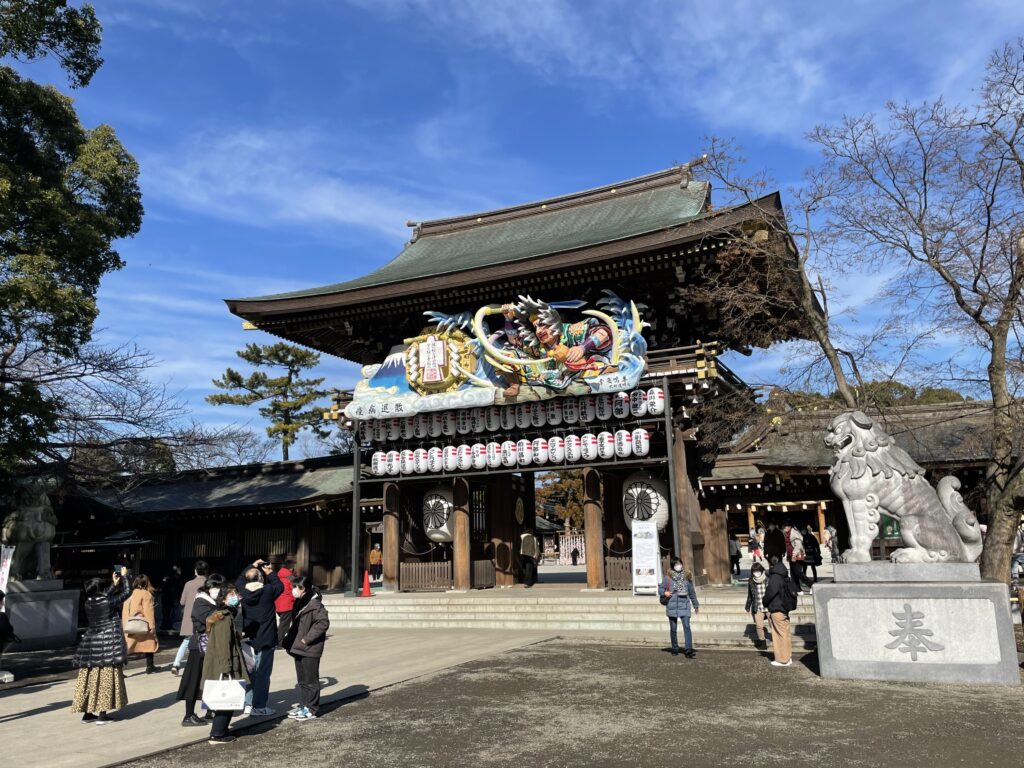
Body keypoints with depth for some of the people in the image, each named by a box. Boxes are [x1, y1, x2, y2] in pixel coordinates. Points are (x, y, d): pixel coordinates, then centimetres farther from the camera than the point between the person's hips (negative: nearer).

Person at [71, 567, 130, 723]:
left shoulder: (88, 603, 0)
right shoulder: (109, 603, -16)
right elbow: (125, 593, -2)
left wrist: (114, 584, 26)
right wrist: (124, 577, 11)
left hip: (91, 645, 6)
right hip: (108, 646, -6)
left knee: (90, 678, 12)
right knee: (106, 679, 1)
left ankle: (87, 713, 20)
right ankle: (102, 714, 3)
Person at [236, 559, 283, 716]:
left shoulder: (242, 592, -5)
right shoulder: (268, 591, -17)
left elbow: (239, 582, 16)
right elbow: (280, 586, 2)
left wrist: (251, 567, 18)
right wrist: (270, 573, 11)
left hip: (248, 640, 5)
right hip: (265, 641, -5)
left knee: (249, 672, 18)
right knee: (263, 673, 2)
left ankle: (248, 702, 26)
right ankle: (259, 707, 5)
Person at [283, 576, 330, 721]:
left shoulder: (314, 604, -18)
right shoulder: (299, 603, 10)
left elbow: (324, 623, -25)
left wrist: (307, 638, -22)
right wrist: (289, 641, 10)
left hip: (310, 650, -9)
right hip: (299, 648, 9)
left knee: (310, 680, 1)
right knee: (301, 680, 17)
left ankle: (311, 709, 9)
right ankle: (303, 705, 27)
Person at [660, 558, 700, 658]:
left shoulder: (686, 577, 8)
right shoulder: (667, 578, 1)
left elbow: (692, 592, 17)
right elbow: (661, 589, 10)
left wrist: (696, 605, 22)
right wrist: (665, 593, -13)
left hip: (684, 606, 1)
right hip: (672, 606, 0)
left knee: (687, 627, -13)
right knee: (673, 629, 8)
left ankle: (688, 650, -17)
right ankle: (675, 649, 23)